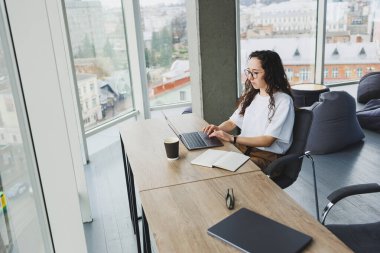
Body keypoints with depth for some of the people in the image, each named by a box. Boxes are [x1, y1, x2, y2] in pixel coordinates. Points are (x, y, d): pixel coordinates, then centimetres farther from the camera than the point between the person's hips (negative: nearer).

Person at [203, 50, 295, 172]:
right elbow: (232, 122, 15)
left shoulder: (283, 101, -10)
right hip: (243, 147, 6)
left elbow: (267, 140, -15)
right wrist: (218, 128, -9)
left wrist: (232, 138, -21)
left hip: (267, 156, -6)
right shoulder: (251, 96, 13)